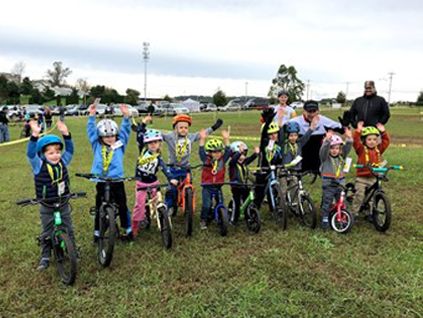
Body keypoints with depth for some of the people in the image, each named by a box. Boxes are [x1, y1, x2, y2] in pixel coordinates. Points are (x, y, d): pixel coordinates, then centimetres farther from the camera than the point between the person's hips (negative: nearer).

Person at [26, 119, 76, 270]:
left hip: (63, 204, 2)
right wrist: (35, 135, -43)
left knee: (68, 230, 15)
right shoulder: (39, 166, -16)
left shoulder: (63, 162, -7)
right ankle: (45, 257, 30)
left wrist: (66, 134, -29)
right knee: (46, 233, 13)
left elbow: (70, 149, -14)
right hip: (47, 207, -2)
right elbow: (30, 153, -29)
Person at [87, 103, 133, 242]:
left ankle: (128, 229, 20)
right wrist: (92, 116, -10)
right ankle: (97, 231, 24)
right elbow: (91, 131, -1)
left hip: (117, 181, -1)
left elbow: (125, 130, -5)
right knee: (99, 207, 11)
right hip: (101, 182, 1)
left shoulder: (120, 145, 1)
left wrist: (126, 116, -18)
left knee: (122, 206, 6)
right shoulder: (97, 146, 3)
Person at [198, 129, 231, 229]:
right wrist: (202, 139, -33)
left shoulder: (222, 160, 2)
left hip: (218, 187, 3)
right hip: (207, 187, -3)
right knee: (207, 205, -9)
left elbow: (228, 152, -10)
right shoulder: (206, 160, -6)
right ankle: (203, 221, 10)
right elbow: (201, 152, -20)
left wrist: (226, 139, -22)